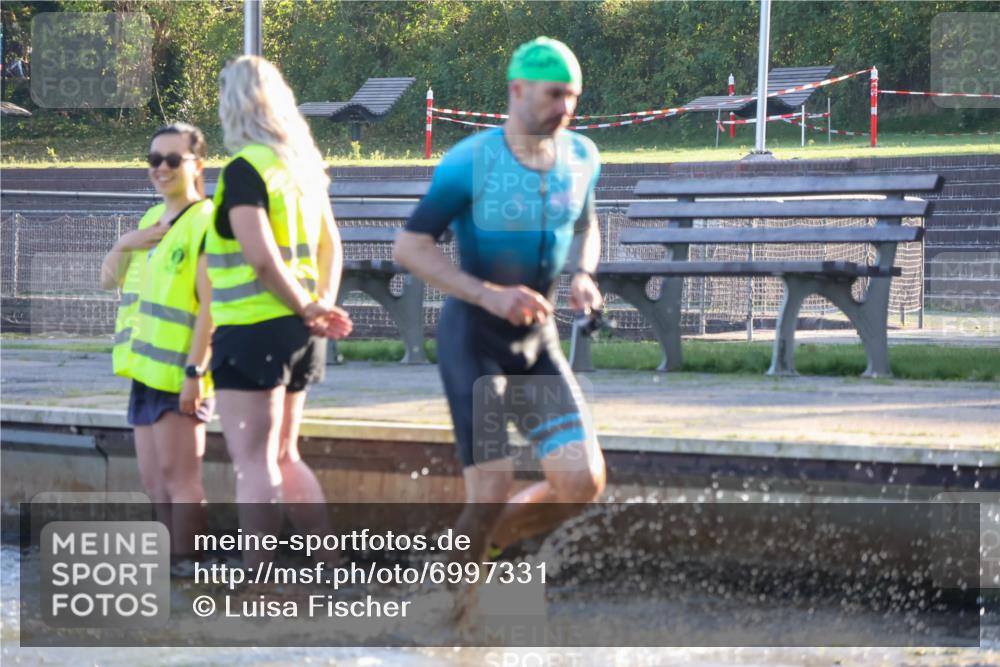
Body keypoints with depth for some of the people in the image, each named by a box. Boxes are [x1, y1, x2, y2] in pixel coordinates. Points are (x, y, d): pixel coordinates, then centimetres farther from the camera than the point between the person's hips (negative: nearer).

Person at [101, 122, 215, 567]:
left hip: (179, 372, -9)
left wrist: (193, 372, -23)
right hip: (146, 367, 9)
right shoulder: (152, 220, 16)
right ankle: (170, 562, 17)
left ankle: (184, 565, -2)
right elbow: (108, 280, 21)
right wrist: (123, 244, 0)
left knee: (178, 476, -6)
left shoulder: (205, 222, -12)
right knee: (154, 480, 11)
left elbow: (209, 304, -18)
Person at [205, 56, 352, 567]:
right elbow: (330, 244, 19)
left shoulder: (244, 169, -14)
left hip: (253, 330, -9)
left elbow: (262, 256, -23)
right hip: (295, 334, 9)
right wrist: (322, 304, 9)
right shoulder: (302, 165, 13)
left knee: (253, 461, -6)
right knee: (284, 457, 18)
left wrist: (308, 309, -12)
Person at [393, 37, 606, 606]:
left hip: (539, 345, 5)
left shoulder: (581, 157, 1)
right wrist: (490, 296, -24)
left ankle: (483, 542, 15)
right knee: (491, 494, -10)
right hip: (473, 342, -5)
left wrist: (584, 275, -2)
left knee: (583, 481, -9)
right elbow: (410, 246, -14)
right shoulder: (469, 163, -16)